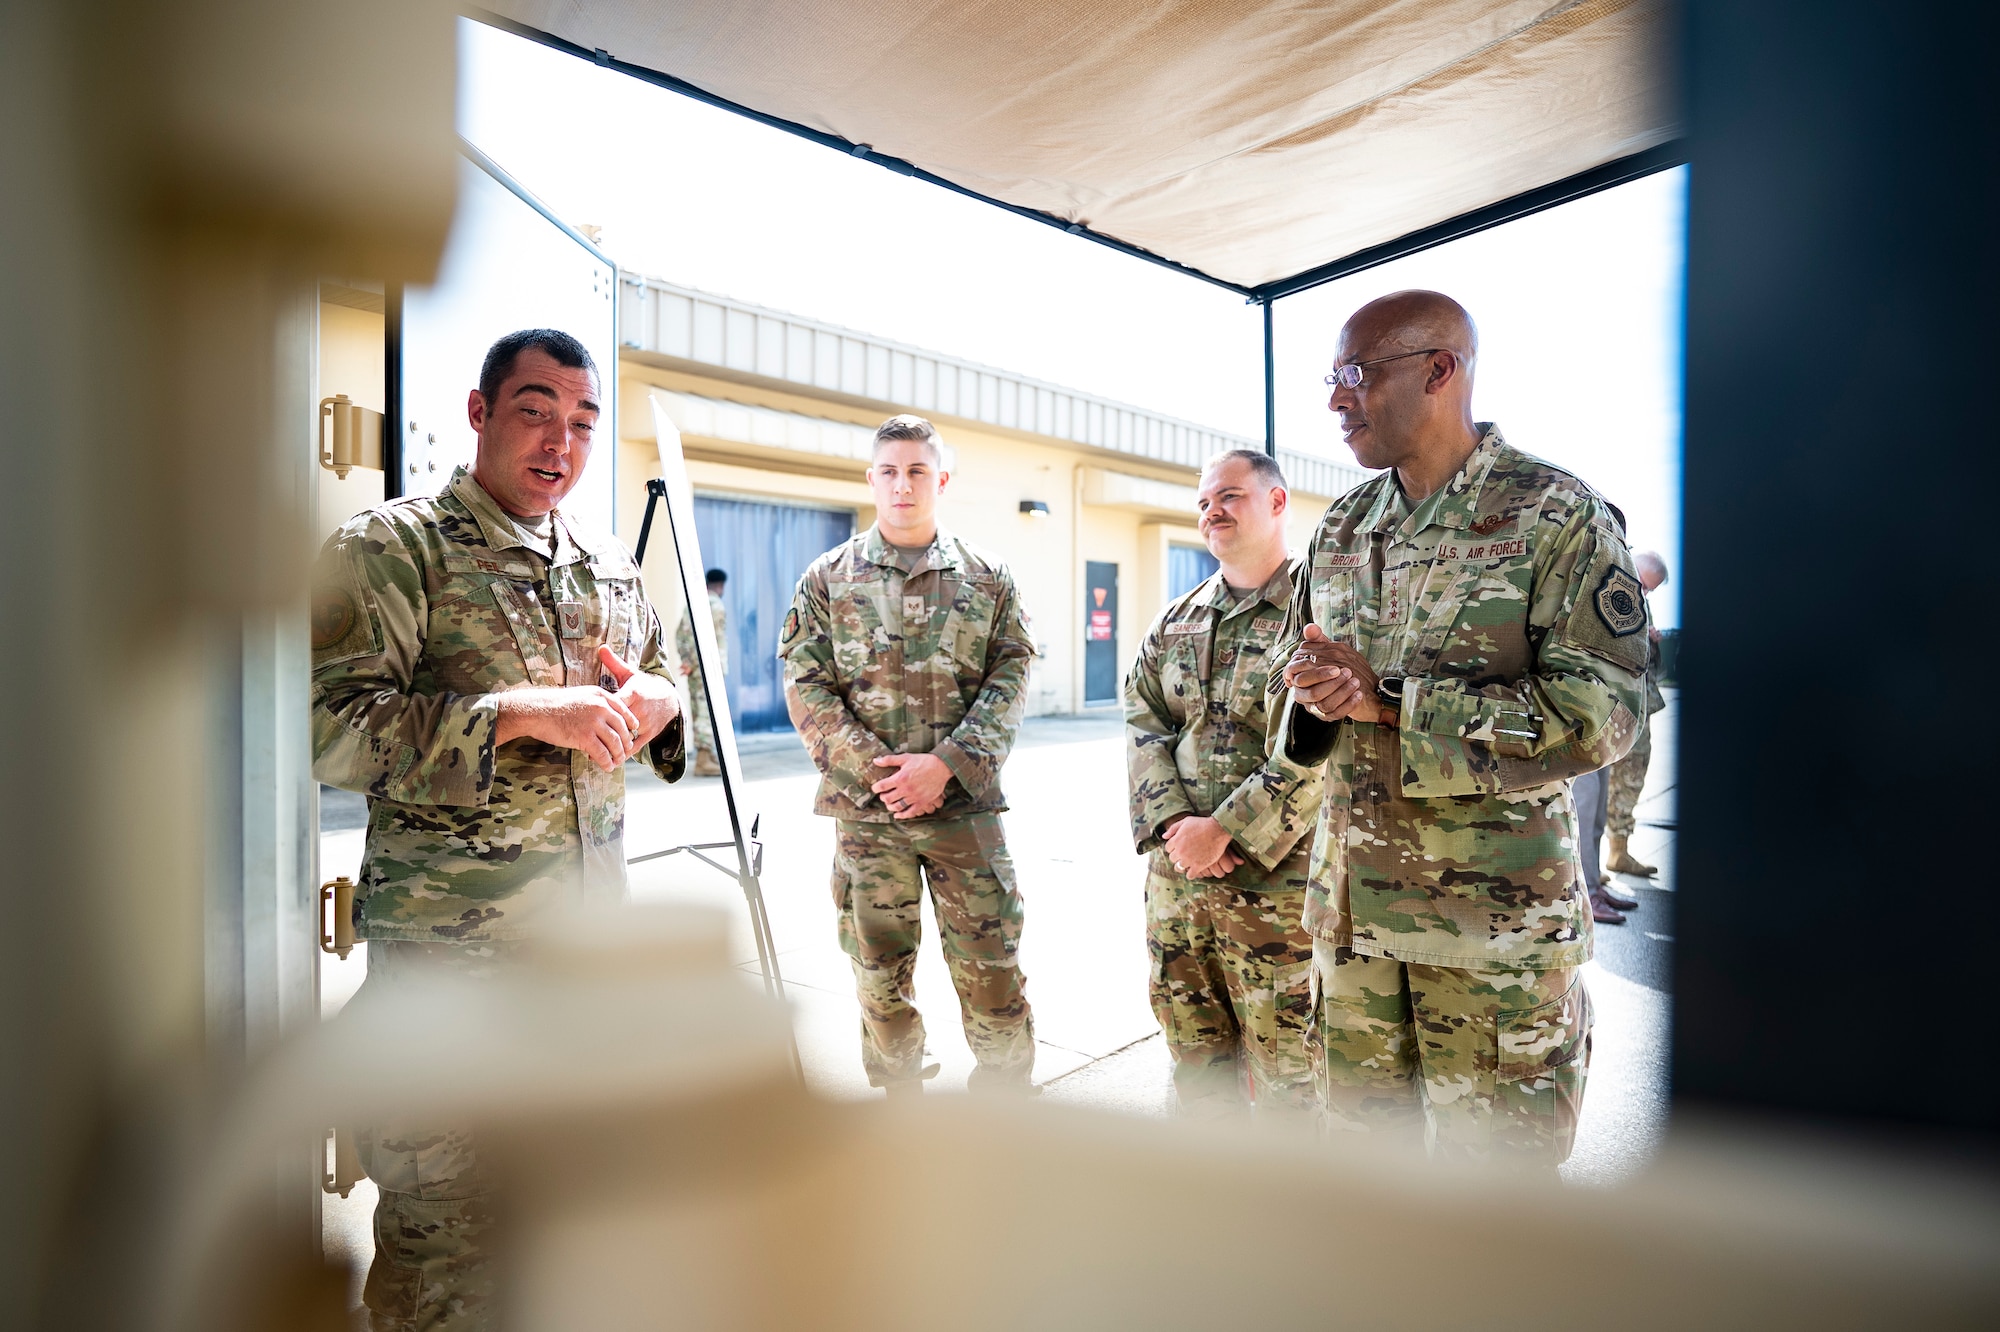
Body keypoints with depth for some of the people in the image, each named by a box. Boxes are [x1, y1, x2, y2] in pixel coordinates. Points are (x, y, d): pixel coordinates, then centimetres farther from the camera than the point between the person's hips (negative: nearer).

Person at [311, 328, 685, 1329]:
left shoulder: (612, 564, 11)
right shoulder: (391, 547, -7)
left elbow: (665, 675, 21)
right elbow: (326, 723, -16)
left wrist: (655, 703, -2)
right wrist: (521, 712, -23)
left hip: (595, 934, 6)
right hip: (448, 945, -6)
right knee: (443, 1224, 7)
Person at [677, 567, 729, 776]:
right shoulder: (716, 605, -7)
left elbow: (680, 634, 13)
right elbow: (719, 639, -14)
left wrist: (687, 660, 8)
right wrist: (720, 668, -13)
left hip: (693, 666, 8)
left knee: (699, 711, 13)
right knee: (708, 710, -8)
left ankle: (705, 756, 21)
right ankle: (704, 760, -10)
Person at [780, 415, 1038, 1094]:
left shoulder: (988, 578, 6)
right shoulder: (828, 579, 5)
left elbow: (1011, 680, -1)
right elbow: (806, 687, 0)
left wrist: (944, 764, -13)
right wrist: (875, 770, -11)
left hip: (966, 806, 0)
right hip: (865, 810, 1)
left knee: (991, 968, 5)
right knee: (880, 974, 13)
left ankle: (1005, 1095, 25)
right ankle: (899, 1097, 33)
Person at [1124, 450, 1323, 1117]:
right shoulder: (1175, 623, 11)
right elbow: (1142, 725, 6)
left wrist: (1223, 829, -18)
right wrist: (1172, 822, -9)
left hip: (1278, 882, -5)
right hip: (1175, 879, 6)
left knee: (1284, 1071, 8)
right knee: (1195, 1055, 19)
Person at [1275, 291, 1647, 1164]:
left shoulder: (1555, 515, -7)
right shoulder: (1342, 529, 9)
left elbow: (1599, 713, -15)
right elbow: (1298, 670, 15)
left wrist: (1387, 699, -19)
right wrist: (1316, 695, -10)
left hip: (1496, 918, -5)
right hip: (1350, 901, 5)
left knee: (1489, 1157, 11)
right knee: (1359, 1134, 19)